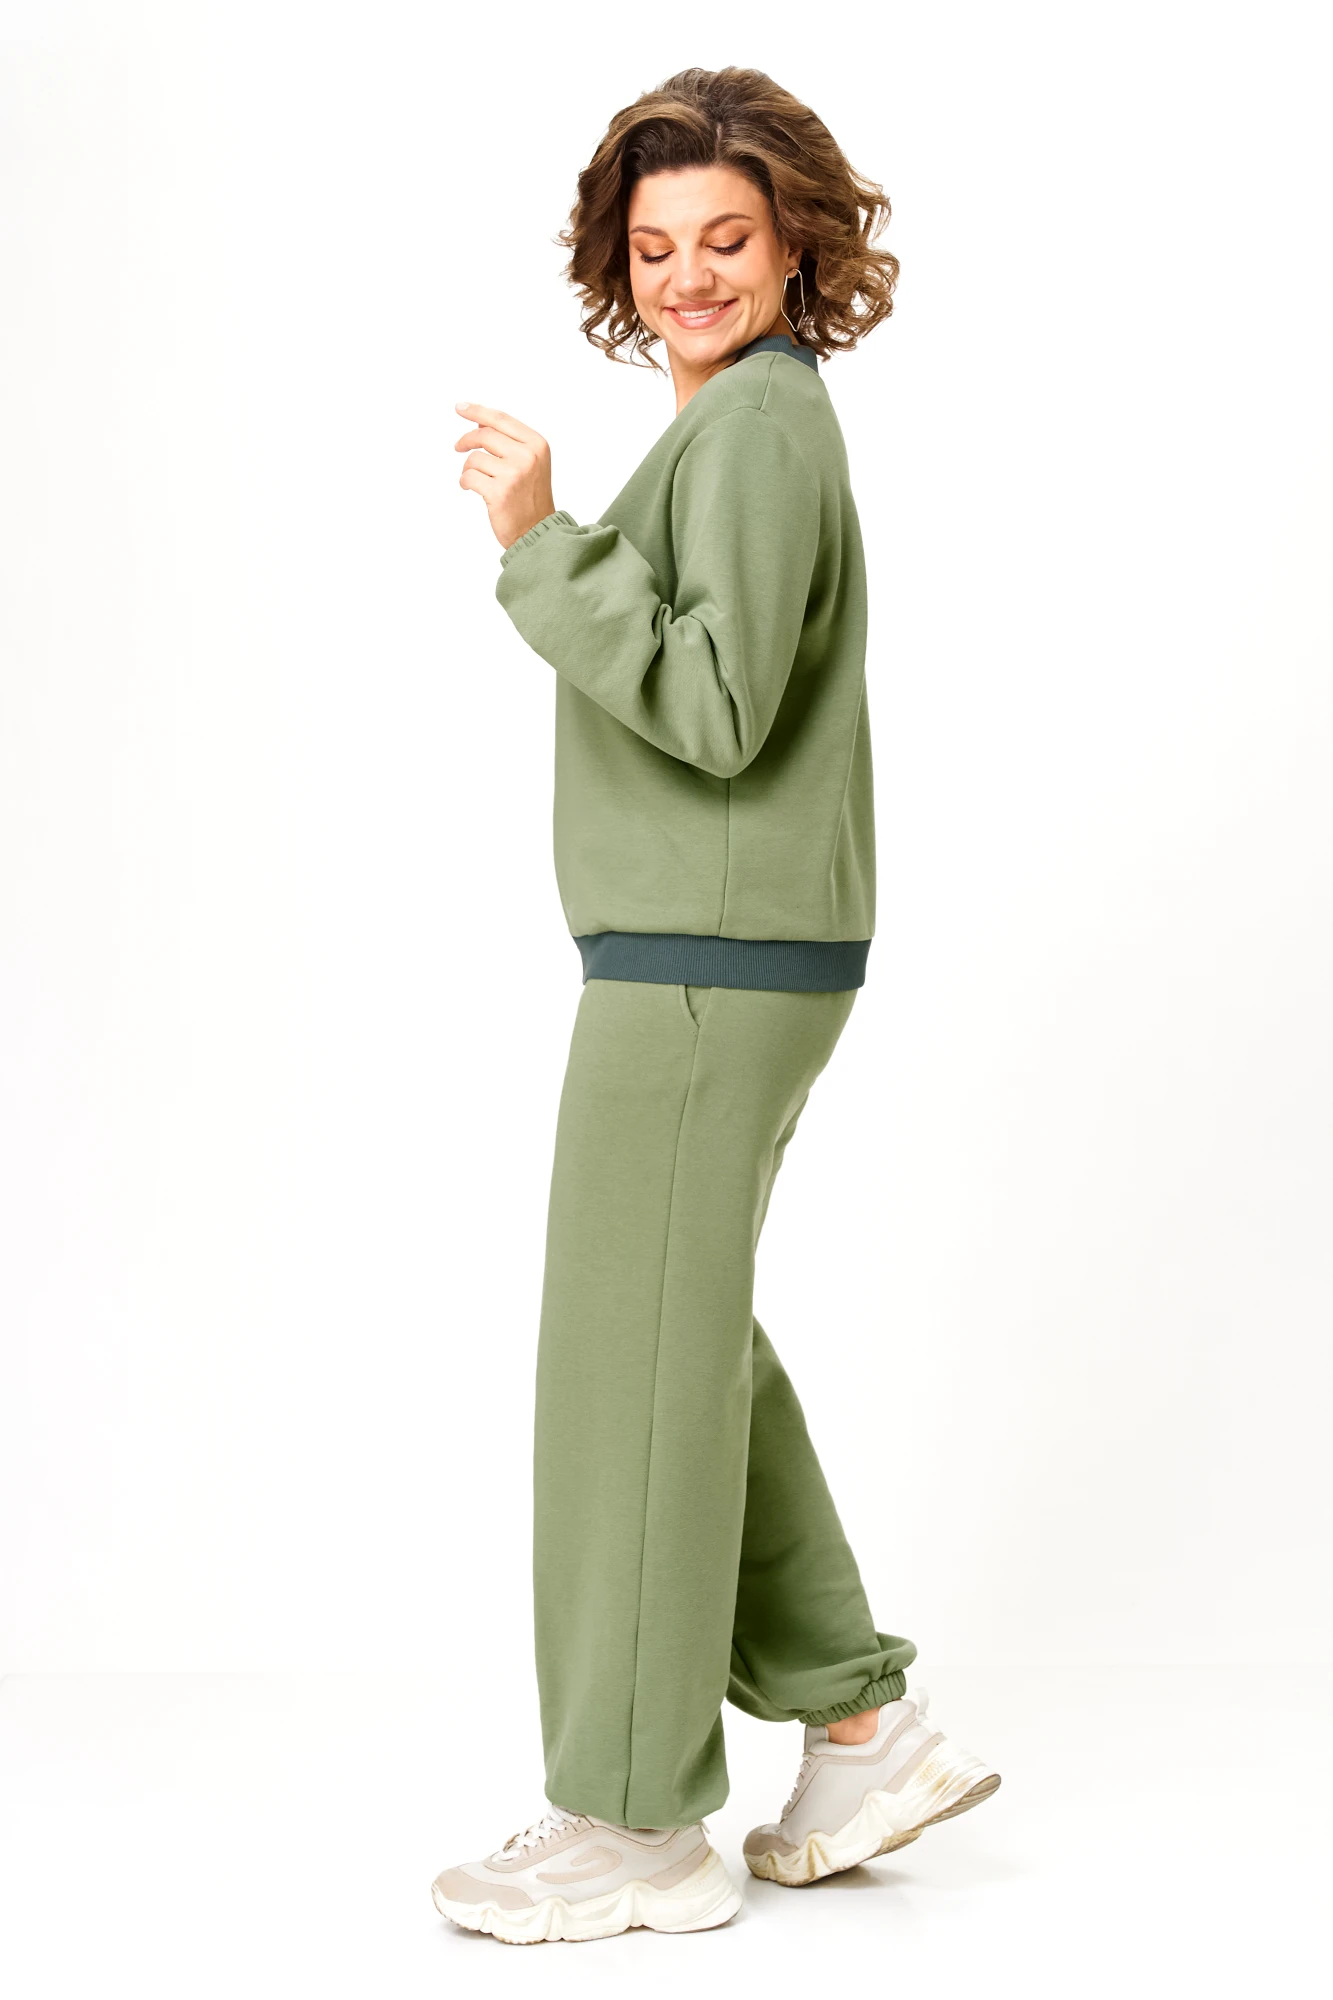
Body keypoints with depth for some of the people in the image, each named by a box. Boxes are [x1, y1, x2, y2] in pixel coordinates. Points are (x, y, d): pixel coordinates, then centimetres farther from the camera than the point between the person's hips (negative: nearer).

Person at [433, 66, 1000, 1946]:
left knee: (634, 1362, -2)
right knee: (697, 1341, 18)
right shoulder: (750, 417, 19)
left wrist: (541, 542, -22)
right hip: (725, 959, 11)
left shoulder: (757, 419, -13)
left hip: (708, 969, -11)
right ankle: (859, 1723, 24)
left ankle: (634, 1823, 10)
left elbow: (716, 708, -24)